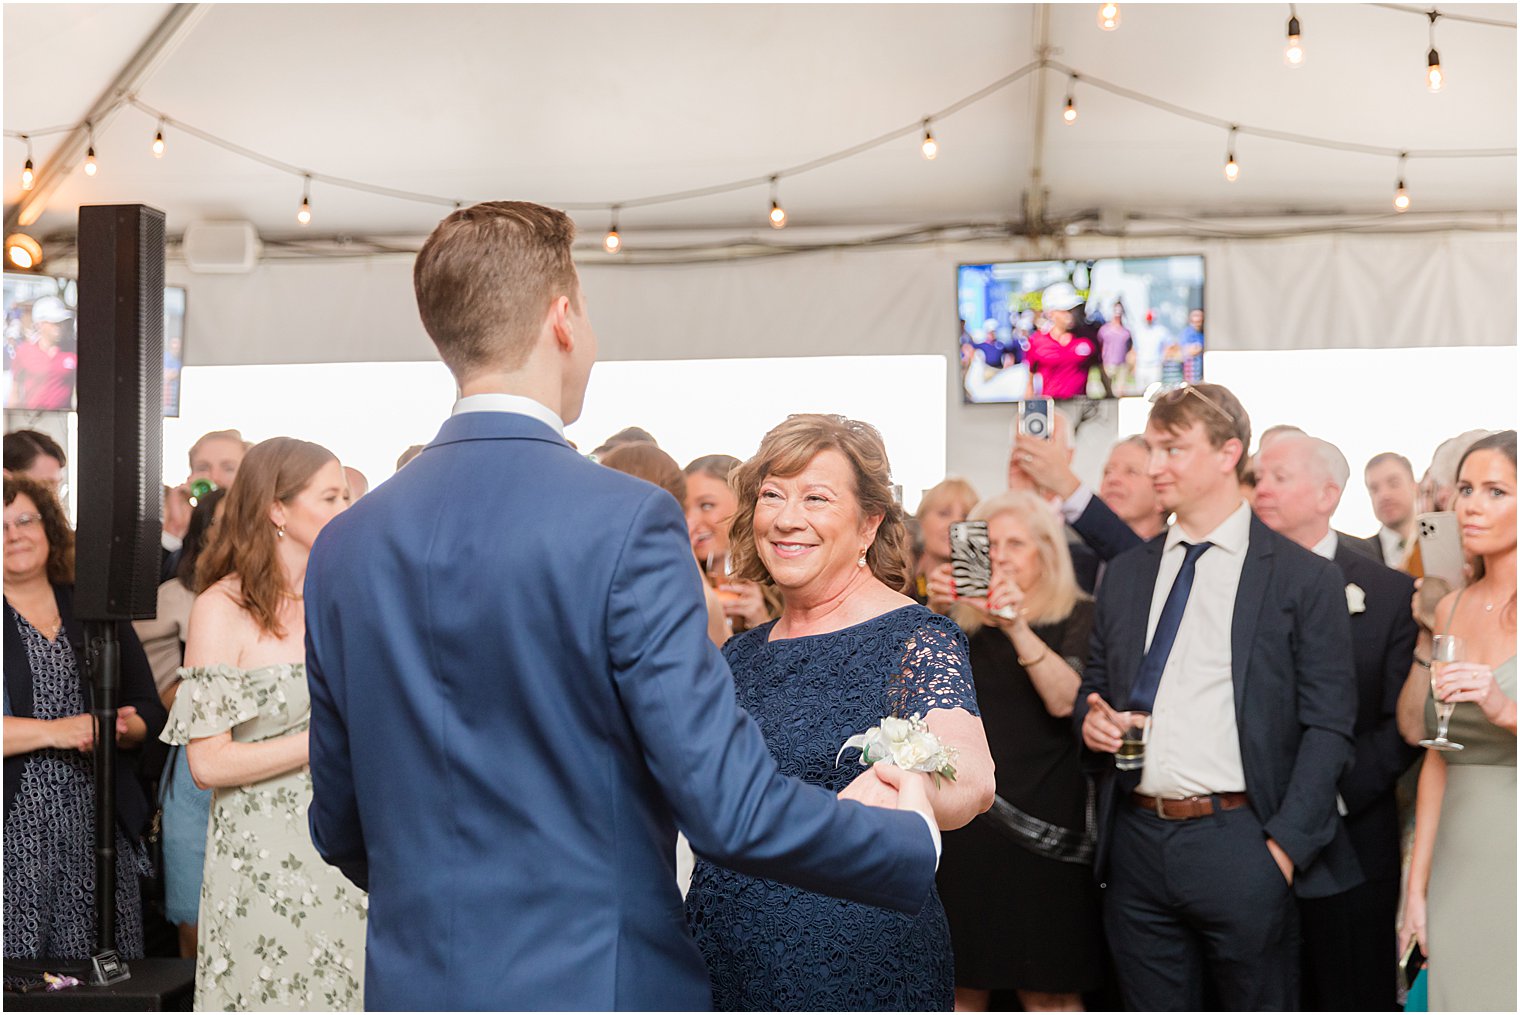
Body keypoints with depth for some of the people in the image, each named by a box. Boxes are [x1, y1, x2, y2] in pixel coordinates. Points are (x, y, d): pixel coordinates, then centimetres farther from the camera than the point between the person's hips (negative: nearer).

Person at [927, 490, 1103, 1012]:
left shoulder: (1079, 617, 2)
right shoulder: (964, 621, 12)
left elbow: (1066, 700, -14)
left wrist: (1018, 627, -26)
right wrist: (933, 613, -16)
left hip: (1040, 827, -3)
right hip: (964, 823, 3)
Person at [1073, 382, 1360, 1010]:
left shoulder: (1303, 578, -2)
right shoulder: (1126, 572, 13)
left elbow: (1327, 726, -4)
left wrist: (1286, 845, -11)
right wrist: (1091, 718, -1)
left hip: (1239, 844, -4)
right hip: (1135, 839, 4)